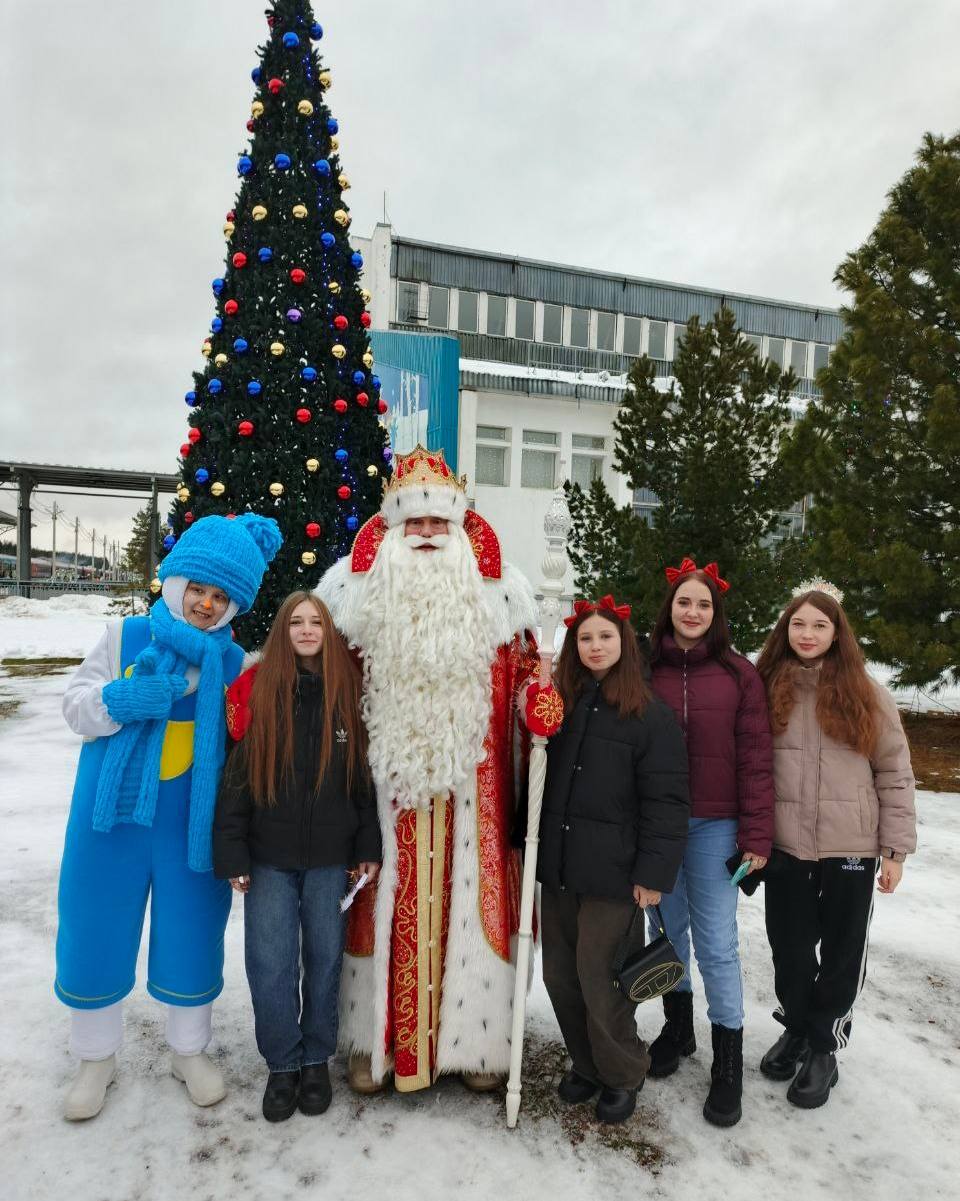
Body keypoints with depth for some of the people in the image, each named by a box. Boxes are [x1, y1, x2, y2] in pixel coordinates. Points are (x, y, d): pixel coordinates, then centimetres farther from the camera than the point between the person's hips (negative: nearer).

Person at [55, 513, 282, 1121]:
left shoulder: (234, 662, -2)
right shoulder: (126, 637, -3)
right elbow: (77, 706, -2)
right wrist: (120, 700, -21)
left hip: (192, 820, 0)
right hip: (113, 815, 0)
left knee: (191, 934, 12)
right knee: (96, 931, 12)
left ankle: (191, 1050, 38)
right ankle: (97, 1056, 38)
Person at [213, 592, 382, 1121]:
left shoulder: (348, 691, 1)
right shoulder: (256, 688, -2)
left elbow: (365, 774, 3)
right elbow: (236, 775, -2)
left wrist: (369, 846, 0)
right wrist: (231, 852, -4)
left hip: (330, 855, 1)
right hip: (269, 854, 0)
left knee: (324, 957, 12)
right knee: (270, 962, 4)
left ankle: (317, 1060, 32)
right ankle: (282, 1064, 26)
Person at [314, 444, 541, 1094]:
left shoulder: (496, 589, 6)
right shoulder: (356, 586, 4)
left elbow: (526, 667, 11)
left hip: (469, 782, 1)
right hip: (383, 778, 0)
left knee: (465, 901, 8)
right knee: (387, 904, 7)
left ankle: (473, 1038, 27)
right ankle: (377, 1039, 26)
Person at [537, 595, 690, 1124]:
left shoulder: (651, 716, -7)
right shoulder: (558, 705, 8)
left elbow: (666, 802, -9)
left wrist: (654, 872, -13)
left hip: (612, 874, -5)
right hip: (557, 868, 6)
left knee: (599, 977, 2)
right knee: (560, 974, 13)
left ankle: (621, 1075, 27)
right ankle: (585, 1063, 36)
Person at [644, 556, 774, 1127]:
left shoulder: (739, 673, -2)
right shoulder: (647, 670, 2)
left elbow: (755, 757, -3)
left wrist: (757, 835, -7)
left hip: (714, 826, -2)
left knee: (717, 942, 2)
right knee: (669, 929, 15)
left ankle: (728, 1063, 18)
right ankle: (678, 1027, 36)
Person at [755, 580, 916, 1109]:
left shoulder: (866, 695, -3)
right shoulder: (767, 690, 1)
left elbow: (894, 773, -1)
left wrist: (896, 848, -4)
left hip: (852, 847, -1)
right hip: (785, 846, 2)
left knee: (842, 950, 11)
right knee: (789, 946, 13)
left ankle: (824, 1046, 30)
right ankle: (796, 1028, 37)